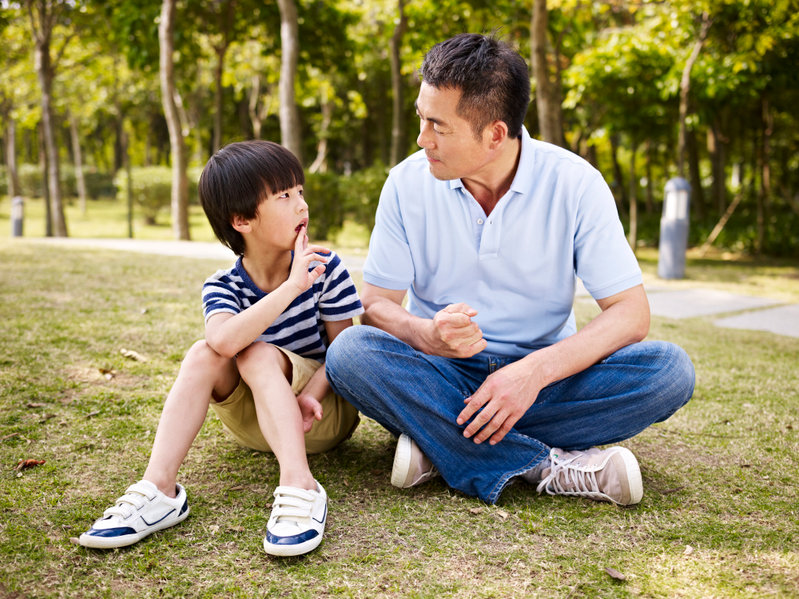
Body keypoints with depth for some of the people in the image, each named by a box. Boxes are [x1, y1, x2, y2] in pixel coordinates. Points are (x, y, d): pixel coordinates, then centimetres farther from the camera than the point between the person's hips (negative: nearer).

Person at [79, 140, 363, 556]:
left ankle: (300, 487, -45)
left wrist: (309, 395, -28)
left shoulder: (325, 268, -10)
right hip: (251, 421, 2)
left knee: (258, 355, -30)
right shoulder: (223, 287, -9)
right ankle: (159, 489, -31)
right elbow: (225, 340, -34)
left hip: (326, 411, -2)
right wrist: (292, 286, -37)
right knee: (203, 354, -24)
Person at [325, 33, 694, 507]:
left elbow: (631, 312, -12)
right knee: (350, 350, -29)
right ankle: (550, 466, -28)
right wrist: (429, 336, -28)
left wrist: (537, 370, -28)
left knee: (669, 369, -25)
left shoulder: (574, 183, -10)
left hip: (545, 374, 0)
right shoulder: (408, 182, -6)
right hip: (442, 375, 1)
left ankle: (439, 443, -24)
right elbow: (376, 304, -4)